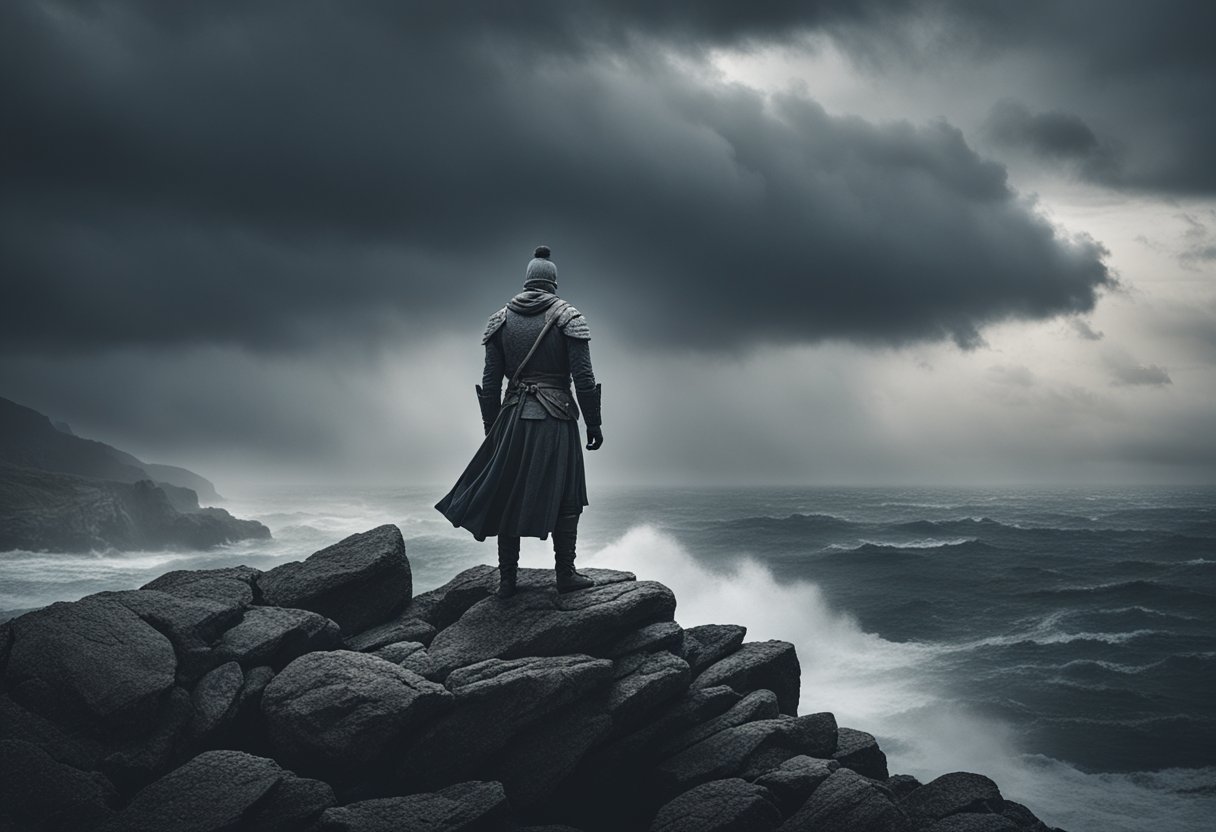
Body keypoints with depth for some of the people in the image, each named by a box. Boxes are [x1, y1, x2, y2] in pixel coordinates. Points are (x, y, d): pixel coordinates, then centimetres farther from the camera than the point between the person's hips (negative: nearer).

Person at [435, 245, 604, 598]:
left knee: (508, 497, 10)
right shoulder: (568, 318, -4)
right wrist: (594, 424, -1)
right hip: (556, 421, -3)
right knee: (565, 499, 9)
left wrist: (492, 429, 12)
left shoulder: (501, 319, 6)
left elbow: (490, 381, 5)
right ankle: (566, 574, 12)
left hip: (513, 419, 3)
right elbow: (584, 378, -9)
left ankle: (507, 580, 13)